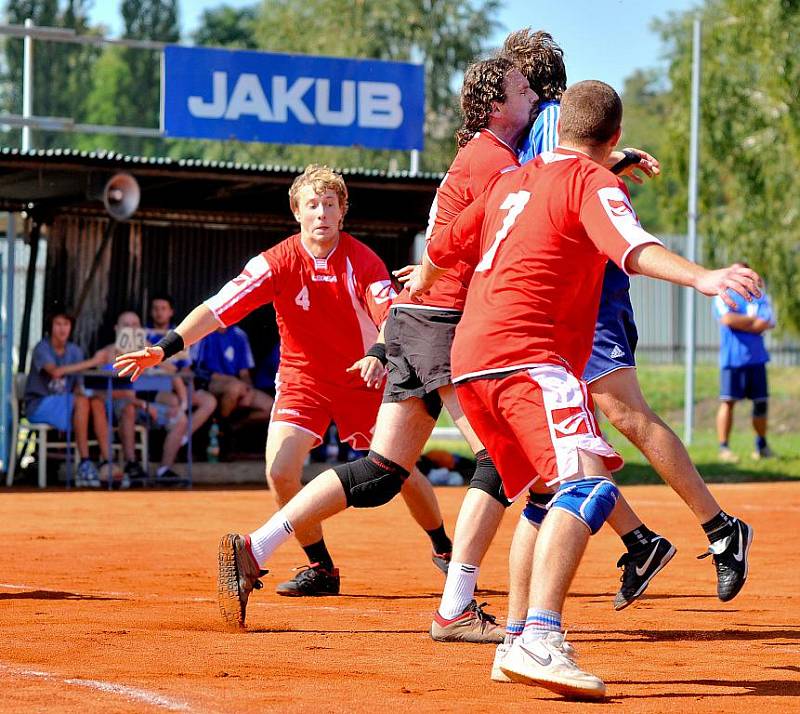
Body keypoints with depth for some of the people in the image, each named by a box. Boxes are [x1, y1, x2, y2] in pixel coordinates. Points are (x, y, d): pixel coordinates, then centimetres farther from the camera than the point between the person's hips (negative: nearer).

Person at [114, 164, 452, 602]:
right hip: (302, 378, 1)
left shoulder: (362, 261, -15)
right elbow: (219, 308, -22)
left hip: (363, 378, -1)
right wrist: (165, 347, -34)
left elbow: (392, 317, -25)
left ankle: (444, 548, 31)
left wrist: (380, 356, -47)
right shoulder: (277, 263, -15)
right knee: (280, 471, -18)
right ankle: (321, 569, 0)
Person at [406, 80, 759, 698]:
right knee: (589, 483, -23)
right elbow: (632, 247, -20)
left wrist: (421, 285, 60)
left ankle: (519, 641, 20)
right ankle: (541, 641, -41)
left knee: (551, 493, 21)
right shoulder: (593, 181, 1)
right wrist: (702, 278, -35)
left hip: (471, 356, 9)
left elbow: (444, 247, 37)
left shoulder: (512, 181, 24)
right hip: (526, 352, -9)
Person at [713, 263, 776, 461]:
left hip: (756, 357, 3)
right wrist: (754, 319, -6)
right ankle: (724, 448, -7)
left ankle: (762, 445, 22)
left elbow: (765, 325, -5)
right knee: (728, 401, -8)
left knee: (761, 402, 6)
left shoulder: (761, 297, 10)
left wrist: (739, 322, -8)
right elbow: (727, 319, -13)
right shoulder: (723, 296, 6)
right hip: (732, 358, -3)